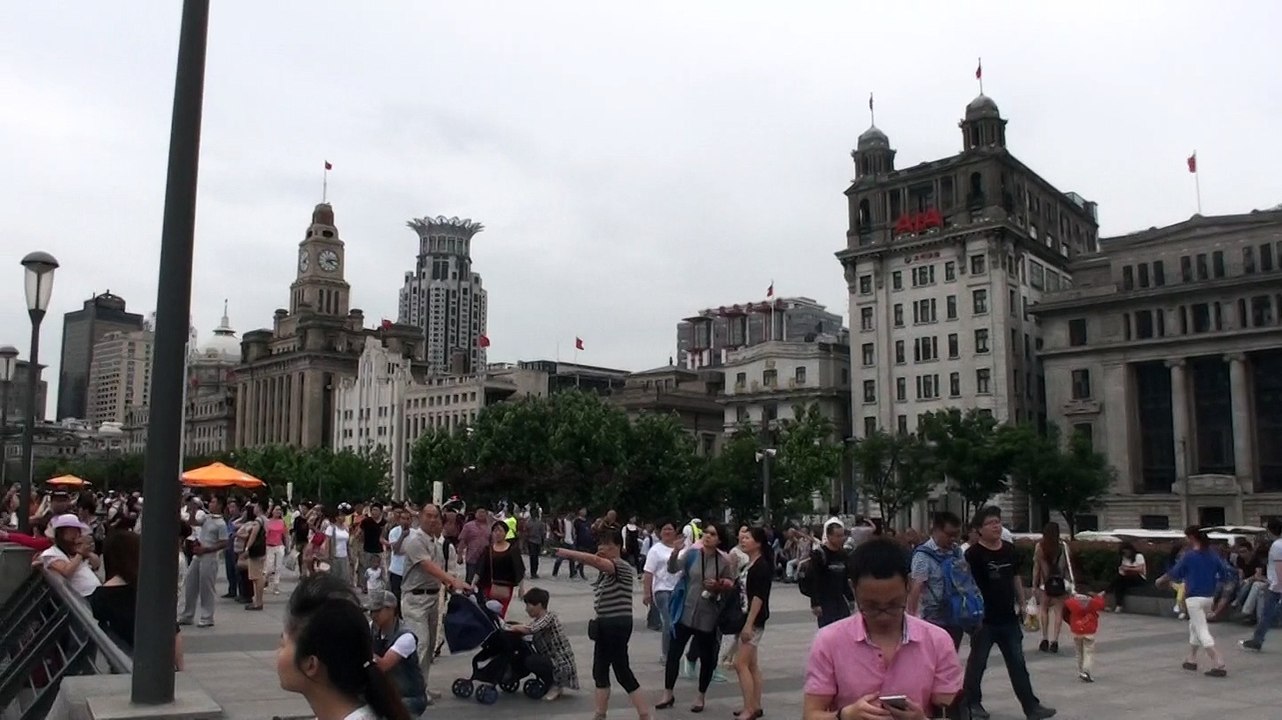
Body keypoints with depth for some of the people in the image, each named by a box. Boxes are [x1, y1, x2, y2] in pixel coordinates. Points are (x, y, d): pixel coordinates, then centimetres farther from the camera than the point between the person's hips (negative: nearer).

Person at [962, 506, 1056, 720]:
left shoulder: (1009, 549, 6)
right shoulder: (973, 554, -14)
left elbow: (1016, 578, 16)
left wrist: (1022, 604, 14)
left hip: (1008, 618, 5)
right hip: (984, 619, -5)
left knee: (1018, 664, 10)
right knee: (977, 663, 7)